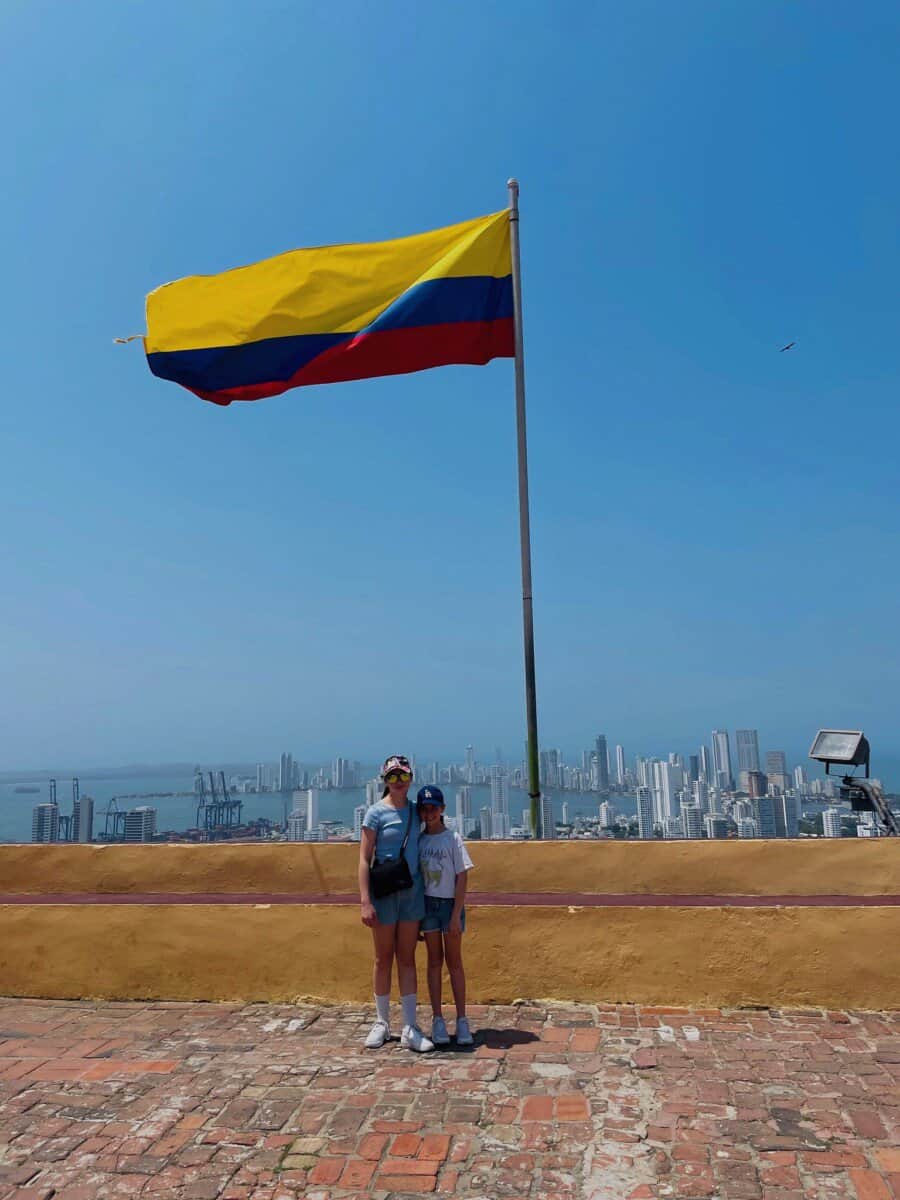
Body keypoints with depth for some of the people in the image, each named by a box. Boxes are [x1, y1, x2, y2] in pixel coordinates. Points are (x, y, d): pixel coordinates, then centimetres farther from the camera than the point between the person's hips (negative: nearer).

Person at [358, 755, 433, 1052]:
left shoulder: (415, 811, 6)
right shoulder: (376, 813, -8)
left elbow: (420, 852, 12)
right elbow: (364, 858, -10)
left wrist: (427, 892, 5)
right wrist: (365, 900, -16)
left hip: (412, 892, 4)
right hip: (384, 892, -4)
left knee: (407, 959, 8)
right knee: (384, 958, 9)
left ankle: (409, 1028, 13)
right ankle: (381, 1023, 24)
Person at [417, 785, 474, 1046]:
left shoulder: (453, 839, -7)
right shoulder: (418, 840, 2)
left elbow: (462, 878, -7)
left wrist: (456, 915, -12)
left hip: (450, 903, -2)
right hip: (427, 903, 2)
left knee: (454, 961, 5)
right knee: (434, 960, 8)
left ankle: (462, 1020, 12)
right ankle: (437, 1020, 14)